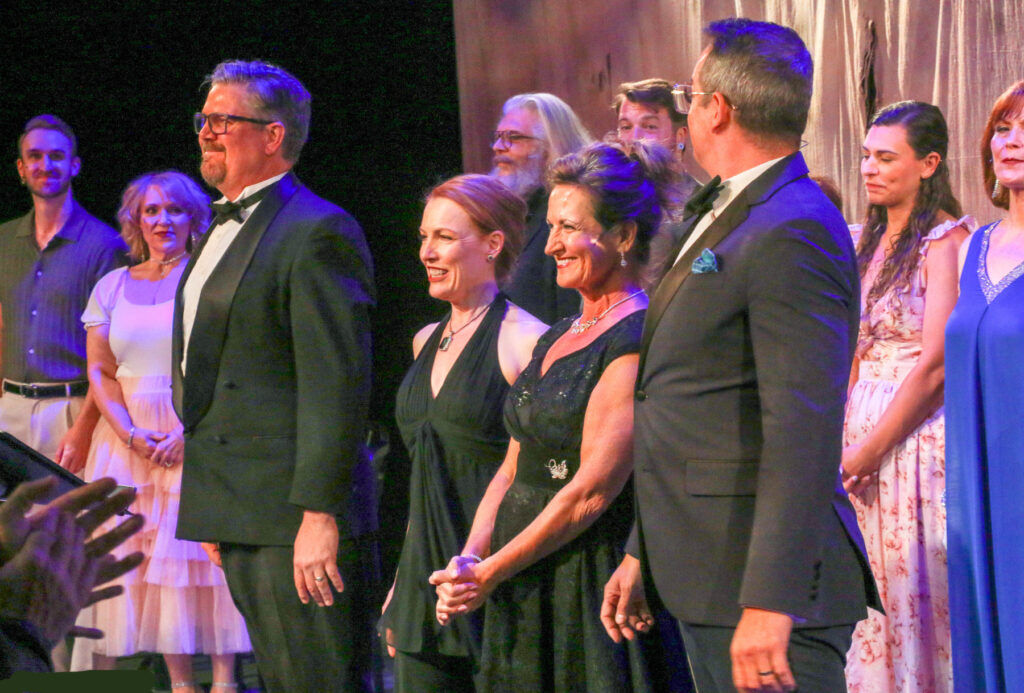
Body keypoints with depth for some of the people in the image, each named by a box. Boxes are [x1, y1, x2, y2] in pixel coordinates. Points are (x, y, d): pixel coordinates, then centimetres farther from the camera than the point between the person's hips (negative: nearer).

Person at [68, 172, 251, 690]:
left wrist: (189, 435, -15)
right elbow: (100, 373, 9)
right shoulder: (113, 287, 12)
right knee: (138, 556, -2)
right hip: (128, 439, 4)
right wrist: (132, 436, -7)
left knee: (202, 552, -7)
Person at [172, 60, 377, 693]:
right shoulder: (224, 229, 19)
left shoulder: (318, 231, -12)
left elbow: (336, 385, -18)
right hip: (241, 518, 10)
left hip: (297, 516, -10)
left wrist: (319, 514, -23)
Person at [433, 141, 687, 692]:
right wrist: (469, 560, -1)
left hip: (593, 584, -8)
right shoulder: (556, 338, 15)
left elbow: (593, 491, -18)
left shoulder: (637, 341, -13)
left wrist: (491, 571, -12)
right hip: (521, 584, 8)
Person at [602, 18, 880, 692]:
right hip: (709, 585, 10)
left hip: (764, 585, -10)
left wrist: (769, 603, -27)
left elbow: (805, 433, -23)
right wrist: (642, 554, 23)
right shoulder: (722, 219, 18)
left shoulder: (793, 232, -16)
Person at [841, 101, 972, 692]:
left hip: (919, 431, -7)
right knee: (871, 597, 8)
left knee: (915, 590, -3)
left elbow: (936, 364, -15)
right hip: (862, 425, 7)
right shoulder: (868, 240, 13)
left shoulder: (947, 240, -11)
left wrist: (869, 450, -13)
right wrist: (841, 438, 3)